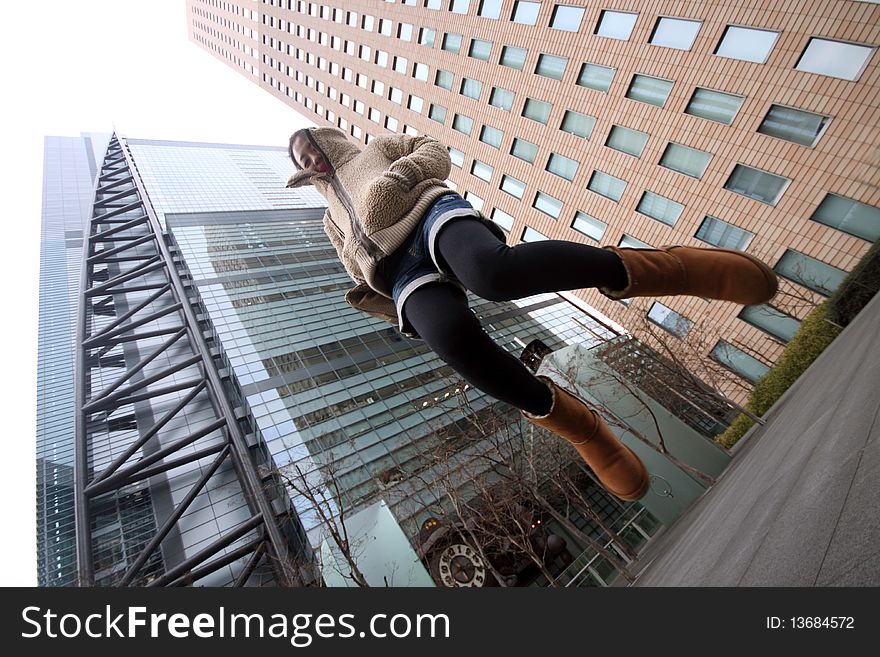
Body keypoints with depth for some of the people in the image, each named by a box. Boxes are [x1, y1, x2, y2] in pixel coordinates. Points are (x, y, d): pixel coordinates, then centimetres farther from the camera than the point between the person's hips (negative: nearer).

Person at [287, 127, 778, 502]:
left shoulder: (374, 150, 37)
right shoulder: (334, 219, 42)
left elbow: (436, 153, 22)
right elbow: (366, 279, 33)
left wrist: (395, 175, 2)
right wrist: (367, 296, 9)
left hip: (433, 216, -2)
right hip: (404, 274, 2)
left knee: (493, 271, -41)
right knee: (455, 338, -34)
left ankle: (631, 271, -22)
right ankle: (577, 425, -17)